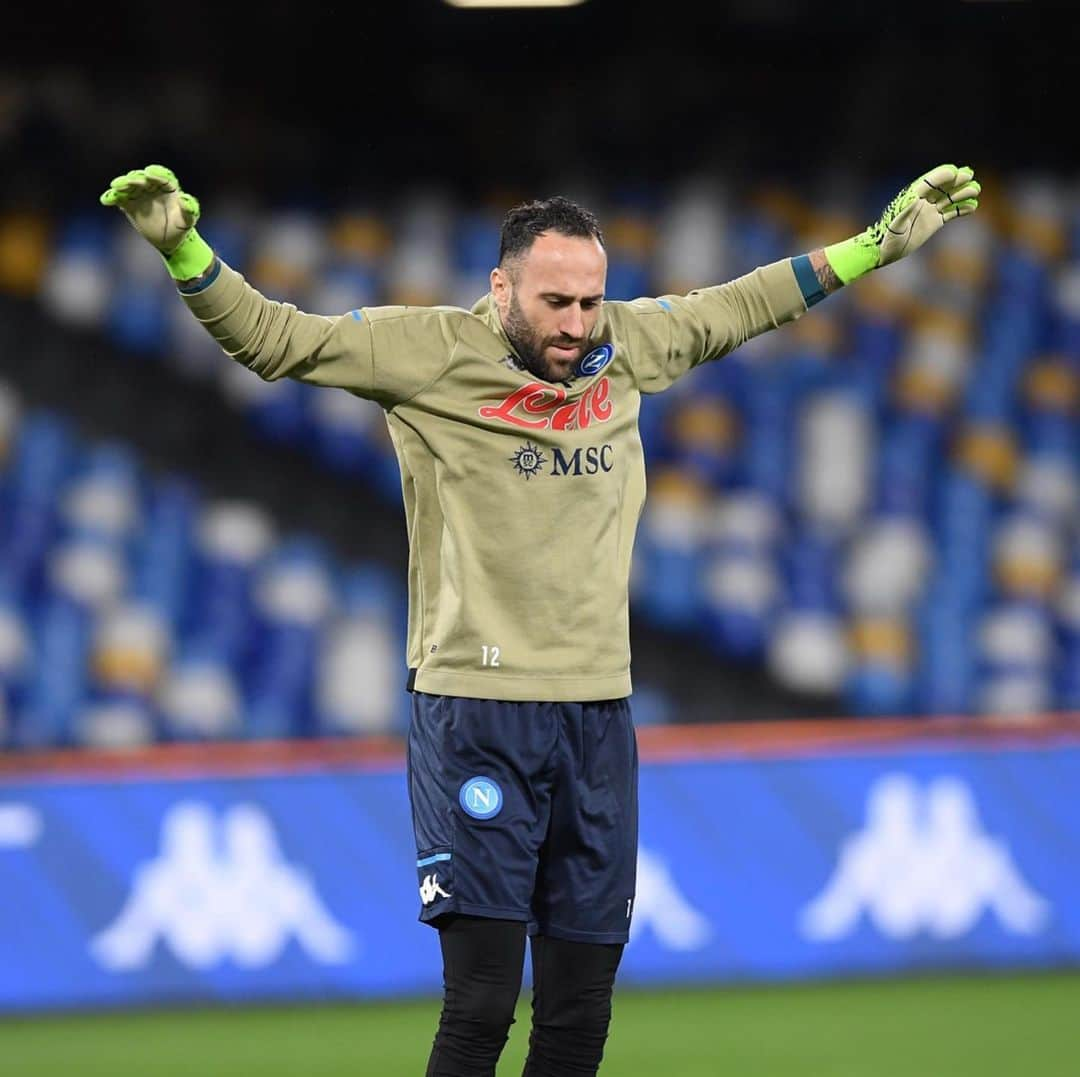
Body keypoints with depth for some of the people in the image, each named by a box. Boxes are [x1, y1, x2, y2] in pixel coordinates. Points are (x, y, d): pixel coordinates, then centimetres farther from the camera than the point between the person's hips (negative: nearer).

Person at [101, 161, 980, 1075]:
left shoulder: (628, 344, 10)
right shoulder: (433, 351, -2)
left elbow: (742, 306, 26)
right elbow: (272, 336, -1)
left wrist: (882, 242, 29)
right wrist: (185, 251, -16)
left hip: (598, 710, 5)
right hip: (474, 707, -5)